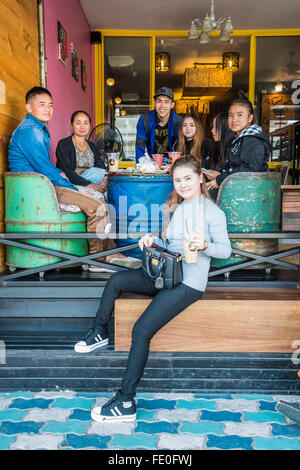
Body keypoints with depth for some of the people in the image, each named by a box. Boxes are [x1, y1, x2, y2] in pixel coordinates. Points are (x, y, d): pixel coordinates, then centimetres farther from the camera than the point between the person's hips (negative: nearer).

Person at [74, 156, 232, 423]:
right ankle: (100, 333, 14)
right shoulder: (177, 208, 17)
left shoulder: (212, 211, -5)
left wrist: (204, 245, -27)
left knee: (141, 330, -19)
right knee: (116, 280, -6)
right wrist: (153, 240, 0)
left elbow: (226, 250, -8)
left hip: (189, 284, -8)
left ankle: (126, 402, -10)